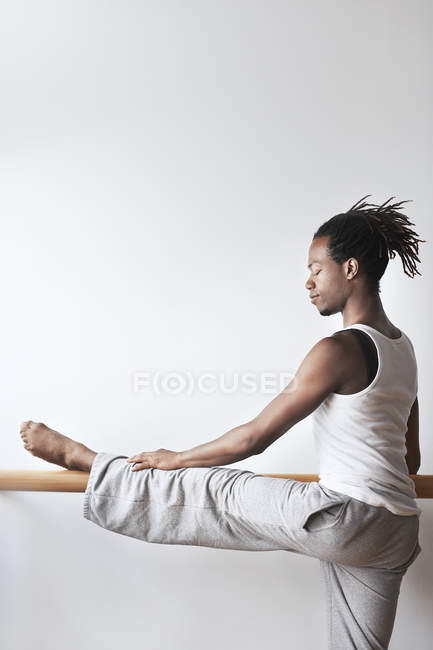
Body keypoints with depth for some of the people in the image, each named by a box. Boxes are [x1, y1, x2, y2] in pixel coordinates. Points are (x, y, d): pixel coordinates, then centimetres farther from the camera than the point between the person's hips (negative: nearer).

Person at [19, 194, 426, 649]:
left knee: (210, 491, 0)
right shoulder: (402, 346, 10)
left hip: (344, 520, -8)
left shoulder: (338, 350, -18)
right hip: (396, 533, 9)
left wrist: (175, 460, -1)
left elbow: (255, 437, -14)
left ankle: (80, 459, 14)